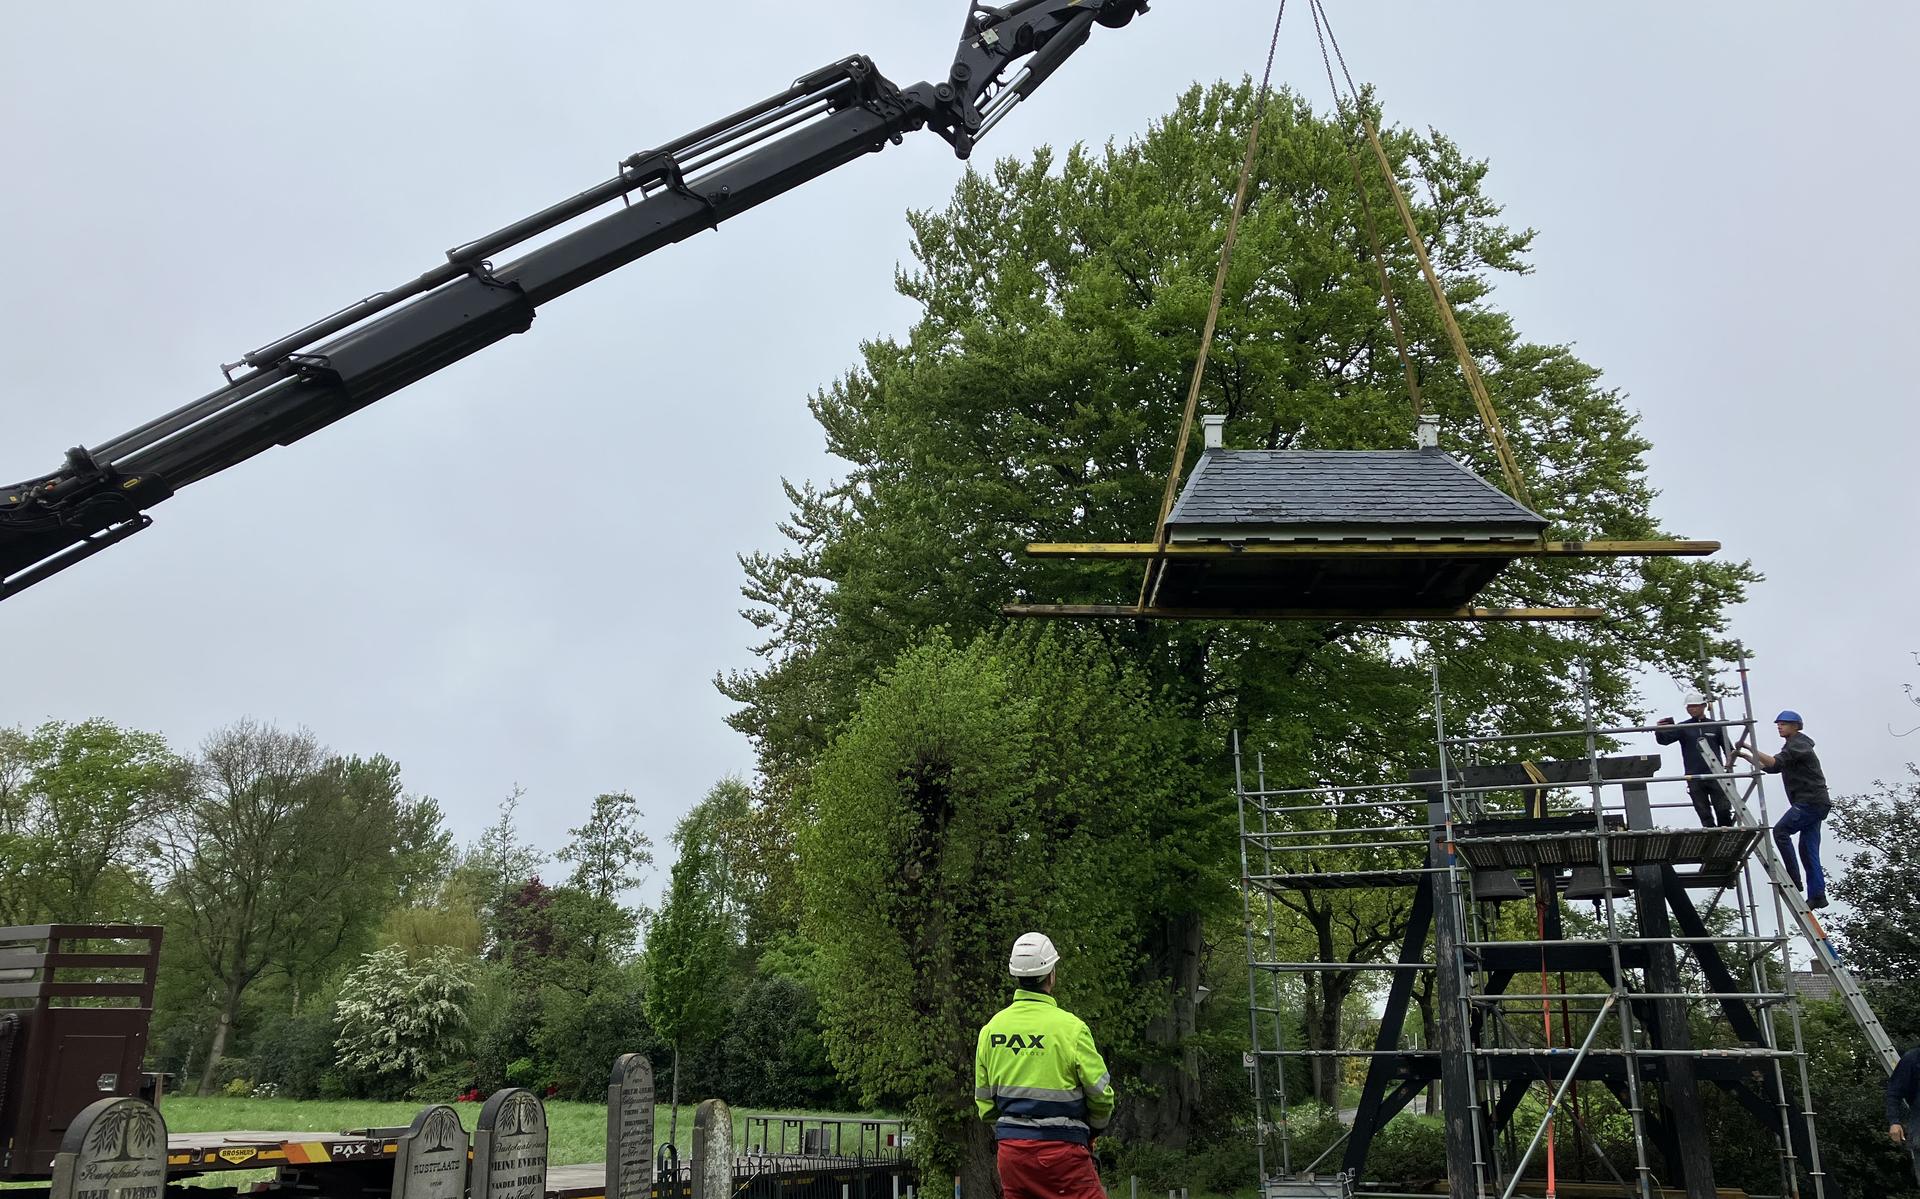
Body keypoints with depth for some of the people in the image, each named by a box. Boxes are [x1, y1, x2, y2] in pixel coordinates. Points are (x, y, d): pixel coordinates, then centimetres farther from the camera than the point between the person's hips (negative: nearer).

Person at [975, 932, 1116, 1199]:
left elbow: (984, 1099, 12)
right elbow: (1101, 1093, -5)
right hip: (1060, 1149, -6)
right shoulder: (1069, 1026, -11)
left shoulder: (990, 1029, 5)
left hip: (1009, 1149, 6)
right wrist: (1093, 1127, 13)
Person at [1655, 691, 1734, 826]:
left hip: (1716, 776, 0)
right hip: (1694, 778, 0)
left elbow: (1727, 747, 13)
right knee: (1704, 813, 2)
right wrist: (1659, 731, -28)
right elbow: (1664, 739, -6)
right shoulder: (1683, 728, 7)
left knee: (1723, 809, -2)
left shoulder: (1715, 726, 9)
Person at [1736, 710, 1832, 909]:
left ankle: (1794, 879, -14)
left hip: (1810, 801, -10)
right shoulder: (1793, 747, 26)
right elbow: (1770, 767, 25)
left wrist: (1751, 749, -24)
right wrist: (1747, 756, 17)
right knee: (1809, 849, 5)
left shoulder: (1798, 744, -7)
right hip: (1813, 803, 10)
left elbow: (1775, 763, -22)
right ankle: (1817, 895, 1)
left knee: (1780, 831, -13)